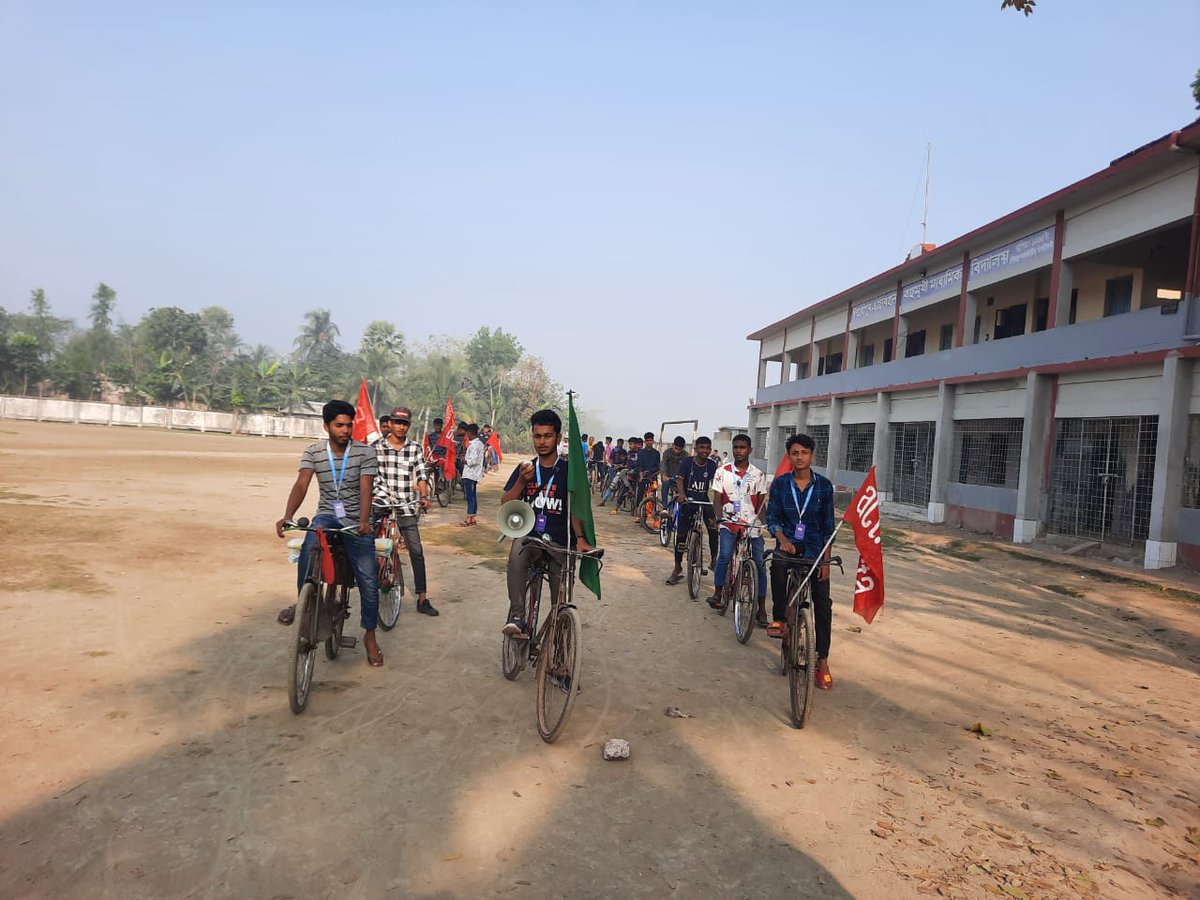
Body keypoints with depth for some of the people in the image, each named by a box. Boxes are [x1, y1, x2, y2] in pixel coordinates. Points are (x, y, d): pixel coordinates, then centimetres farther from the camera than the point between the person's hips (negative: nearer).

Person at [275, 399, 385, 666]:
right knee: (309, 545, -35)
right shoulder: (313, 452, -2)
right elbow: (301, 485, -13)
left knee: (368, 581, -5)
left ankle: (370, 636, 16)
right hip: (326, 515, 1)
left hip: (356, 521, -1)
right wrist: (288, 516, -31)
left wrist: (363, 521, -34)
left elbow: (365, 489, -17)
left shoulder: (365, 452, -7)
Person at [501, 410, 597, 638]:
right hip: (530, 535, 0)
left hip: (560, 542, 0)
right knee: (517, 556, -35)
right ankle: (517, 617, -31)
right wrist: (522, 481, -14)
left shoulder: (568, 470, 2)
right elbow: (505, 504, 3)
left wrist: (580, 538, -16)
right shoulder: (525, 469, 9)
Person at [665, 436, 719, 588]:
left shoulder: (712, 465, -4)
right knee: (681, 534, 2)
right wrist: (681, 494, -35)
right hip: (688, 501, -1)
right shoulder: (687, 462, -8)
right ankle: (677, 568, 16)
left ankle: (714, 560, 0)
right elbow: (679, 480, -16)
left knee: (713, 529, -19)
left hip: (704, 501, 1)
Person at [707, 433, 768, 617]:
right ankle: (717, 594, -10)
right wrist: (721, 516, -17)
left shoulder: (758, 475, 6)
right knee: (725, 555, -24)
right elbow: (718, 498, 1)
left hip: (752, 524, 1)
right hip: (729, 522, -1)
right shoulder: (722, 472, 4)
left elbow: (761, 501, 7)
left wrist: (761, 521, -9)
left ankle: (761, 608, 6)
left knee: (760, 564, -2)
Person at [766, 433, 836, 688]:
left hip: (814, 548, 1)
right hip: (788, 544, 0)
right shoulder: (780, 483, -2)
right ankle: (779, 619, -16)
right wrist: (782, 538, -21)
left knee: (823, 604, -2)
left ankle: (823, 661, 10)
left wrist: (826, 561, -4)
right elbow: (772, 517, -1)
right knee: (778, 565, -35)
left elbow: (828, 524, -1)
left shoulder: (824, 485, -4)